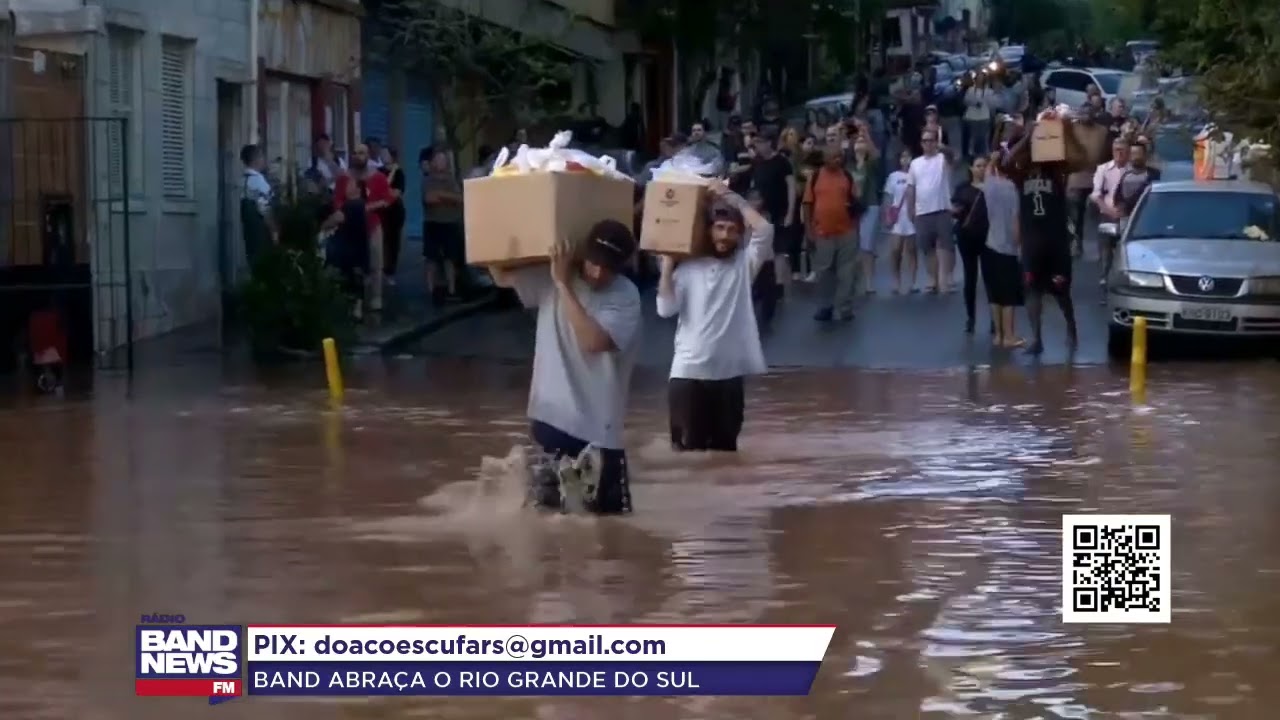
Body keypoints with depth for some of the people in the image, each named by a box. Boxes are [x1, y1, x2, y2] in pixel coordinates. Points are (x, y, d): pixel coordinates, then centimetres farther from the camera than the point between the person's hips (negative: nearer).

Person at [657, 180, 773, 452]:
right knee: (687, 450, 1)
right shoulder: (688, 267, 3)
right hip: (688, 372, -1)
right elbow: (666, 309, -7)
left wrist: (731, 196, -9)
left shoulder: (745, 263, 4)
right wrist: (667, 266, -7)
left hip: (729, 373, 1)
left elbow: (764, 229, -12)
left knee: (725, 450, 10)